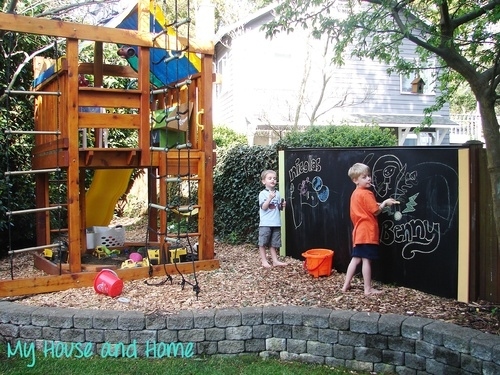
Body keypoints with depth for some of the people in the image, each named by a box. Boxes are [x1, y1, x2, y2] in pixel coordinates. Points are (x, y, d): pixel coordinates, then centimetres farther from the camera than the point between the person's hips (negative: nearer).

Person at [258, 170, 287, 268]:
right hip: (265, 223, -5)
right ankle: (264, 261, 12)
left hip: (276, 223, 5)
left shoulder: (277, 193, 10)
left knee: (273, 243, 12)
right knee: (263, 242, 2)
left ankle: (275, 260, 17)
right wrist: (270, 198, -25)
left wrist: (282, 205, -4)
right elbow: (263, 207, -15)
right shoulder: (263, 193, -6)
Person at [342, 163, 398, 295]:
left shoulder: (355, 193, 15)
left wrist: (377, 204, 12)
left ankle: (346, 285, 16)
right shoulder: (366, 194, -14)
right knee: (366, 260, -3)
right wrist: (385, 203, -1)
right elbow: (376, 212, -12)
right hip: (367, 232, -9)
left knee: (356, 259, 13)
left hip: (359, 232, 9)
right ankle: (368, 289, 4)